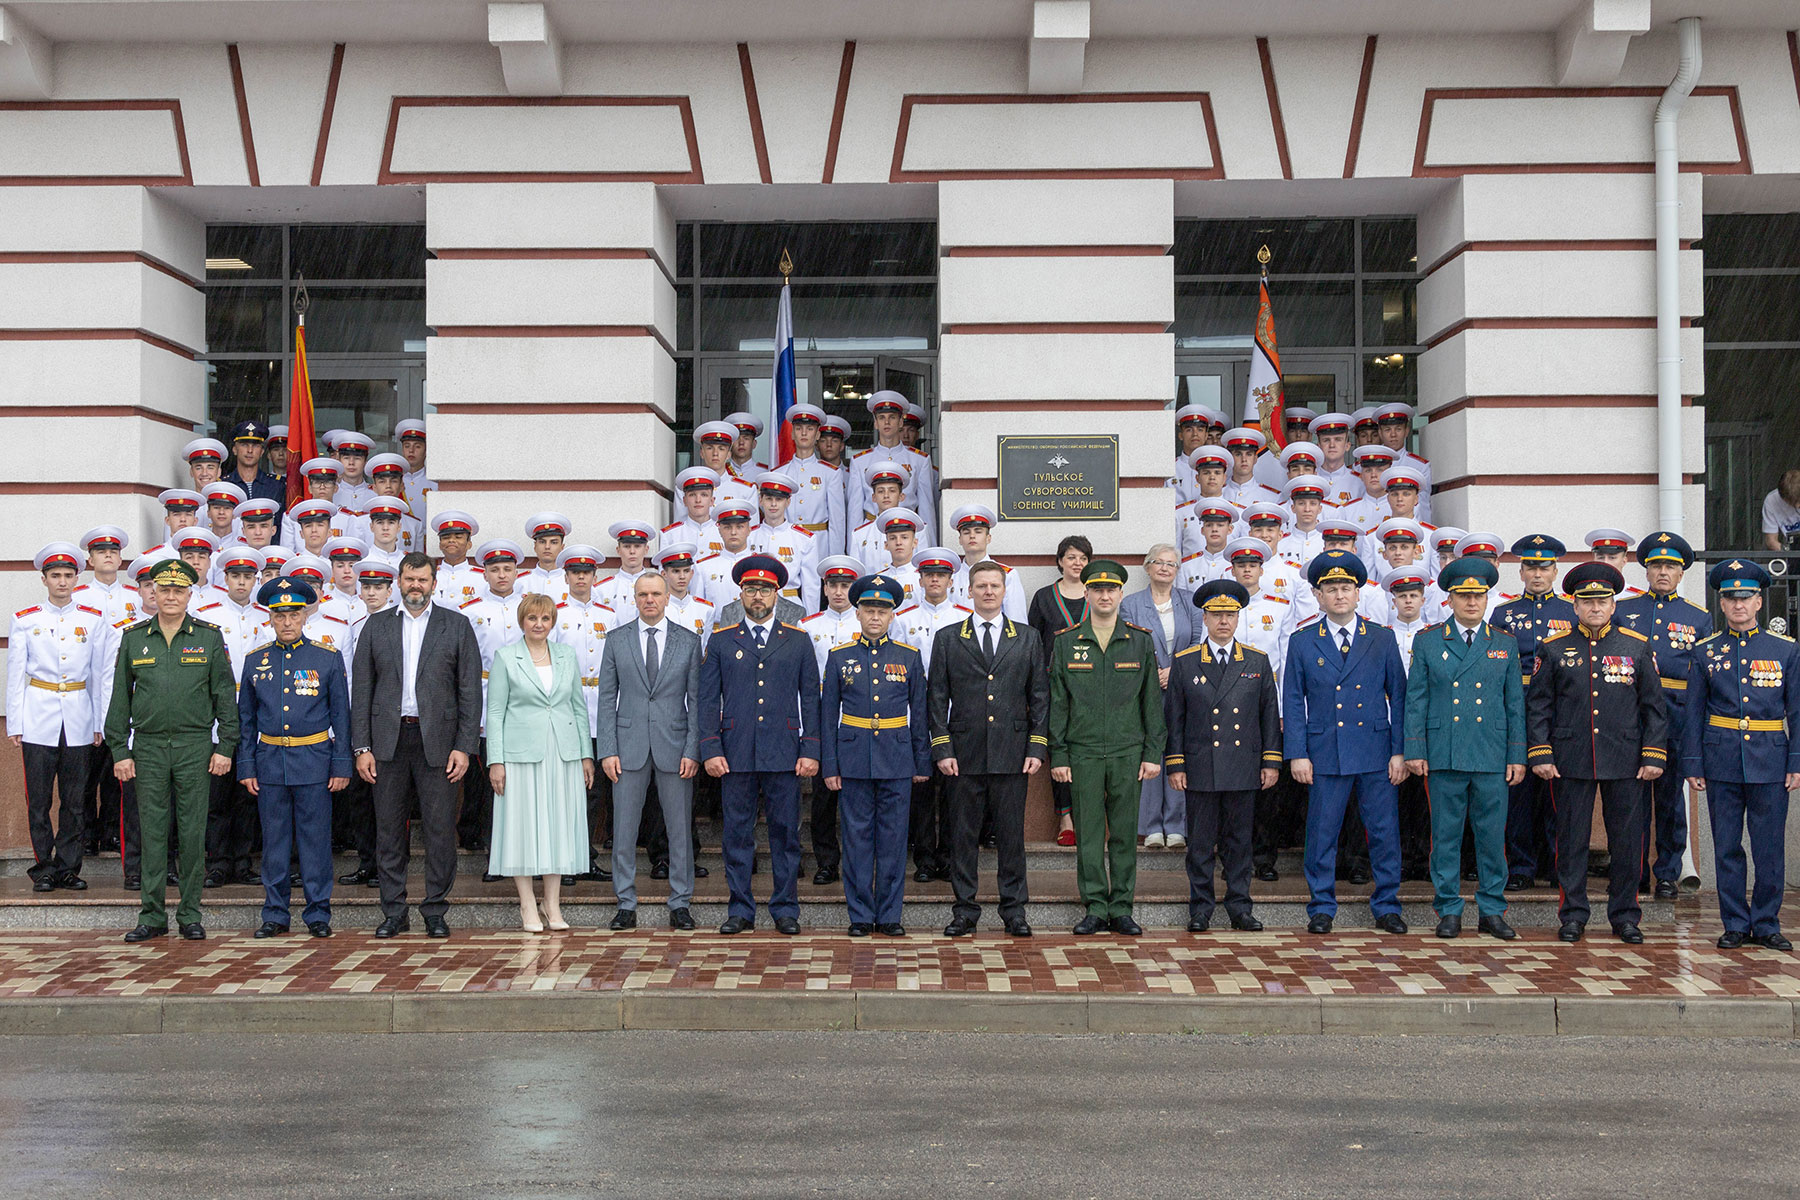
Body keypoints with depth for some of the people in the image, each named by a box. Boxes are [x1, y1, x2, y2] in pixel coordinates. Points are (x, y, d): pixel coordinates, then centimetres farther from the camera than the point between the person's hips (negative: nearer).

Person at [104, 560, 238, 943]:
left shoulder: (209, 636, 3)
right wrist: (119, 751, 2)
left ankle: (190, 915, 11)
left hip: (195, 746, -1)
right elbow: (120, 698, 8)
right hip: (148, 747, 1)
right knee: (152, 832, 4)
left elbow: (224, 694, 3)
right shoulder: (134, 637, 7)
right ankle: (152, 915, 12)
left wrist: (225, 747, -3)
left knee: (193, 833, 2)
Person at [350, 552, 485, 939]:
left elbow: (470, 690, 2)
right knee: (389, 830, 5)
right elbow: (361, 690, 8)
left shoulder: (456, 625, 5)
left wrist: (464, 747, -5)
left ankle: (435, 911, 10)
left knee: (440, 829, -1)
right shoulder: (376, 626, 10)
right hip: (388, 741, 2)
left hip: (437, 741, -1)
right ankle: (394, 912, 15)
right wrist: (361, 747, 0)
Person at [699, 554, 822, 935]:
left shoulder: (798, 641, 9)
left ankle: (785, 908, 14)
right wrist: (710, 750, -3)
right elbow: (708, 700, 6)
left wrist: (810, 751, -1)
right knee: (737, 833, 3)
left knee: (785, 832, 4)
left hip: (784, 754, 0)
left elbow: (811, 699, 7)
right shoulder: (720, 641, 8)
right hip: (735, 754, 0)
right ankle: (740, 910, 13)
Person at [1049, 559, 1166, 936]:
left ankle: (1121, 909, 13)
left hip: (1128, 752, 0)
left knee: (1125, 833, 4)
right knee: (1088, 834, 2)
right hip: (1083, 753, 0)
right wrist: (1057, 756, -1)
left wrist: (1153, 753, 1)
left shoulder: (1140, 641, 6)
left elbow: (1153, 701, 7)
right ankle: (1096, 908, 10)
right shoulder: (1065, 643, 4)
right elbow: (1057, 703, 4)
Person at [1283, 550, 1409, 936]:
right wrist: (1296, 754, -3)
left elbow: (1399, 697, 7)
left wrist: (1400, 751, 0)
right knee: (1322, 833, 3)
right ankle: (1321, 908, 15)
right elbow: (1293, 703, 5)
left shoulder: (1383, 639, 7)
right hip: (1325, 755, -1)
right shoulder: (1302, 642, 6)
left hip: (1377, 754, 1)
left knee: (1385, 832, 4)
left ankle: (1386, 907, 16)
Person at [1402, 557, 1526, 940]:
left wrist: (1517, 756, 5)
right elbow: (1415, 701, 5)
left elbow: (1515, 704, 10)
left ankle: (1492, 911, 14)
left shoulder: (1505, 644, 10)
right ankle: (1449, 910, 12)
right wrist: (1415, 750, -2)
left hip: (1492, 757, 1)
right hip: (1444, 757, -1)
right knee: (1446, 836, 3)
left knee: (1492, 836, 4)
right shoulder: (1427, 642, 6)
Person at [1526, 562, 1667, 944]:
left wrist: (1653, 755, 0)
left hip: (1625, 761, 1)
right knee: (1571, 839, 3)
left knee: (1627, 840, 4)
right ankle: (1573, 916, 13)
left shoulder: (1638, 647, 6)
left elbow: (1654, 706, 7)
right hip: (1571, 762, 0)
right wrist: (1541, 754, -3)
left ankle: (1624, 916, 16)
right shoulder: (1553, 649, 5)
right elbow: (1537, 706, 5)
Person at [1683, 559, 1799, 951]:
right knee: (1727, 847, 5)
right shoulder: (1706, 651, 4)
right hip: (1721, 763, 0)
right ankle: (1735, 924, 15)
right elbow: (1694, 713, 5)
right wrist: (1692, 765, 1)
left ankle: (1766, 923, 16)